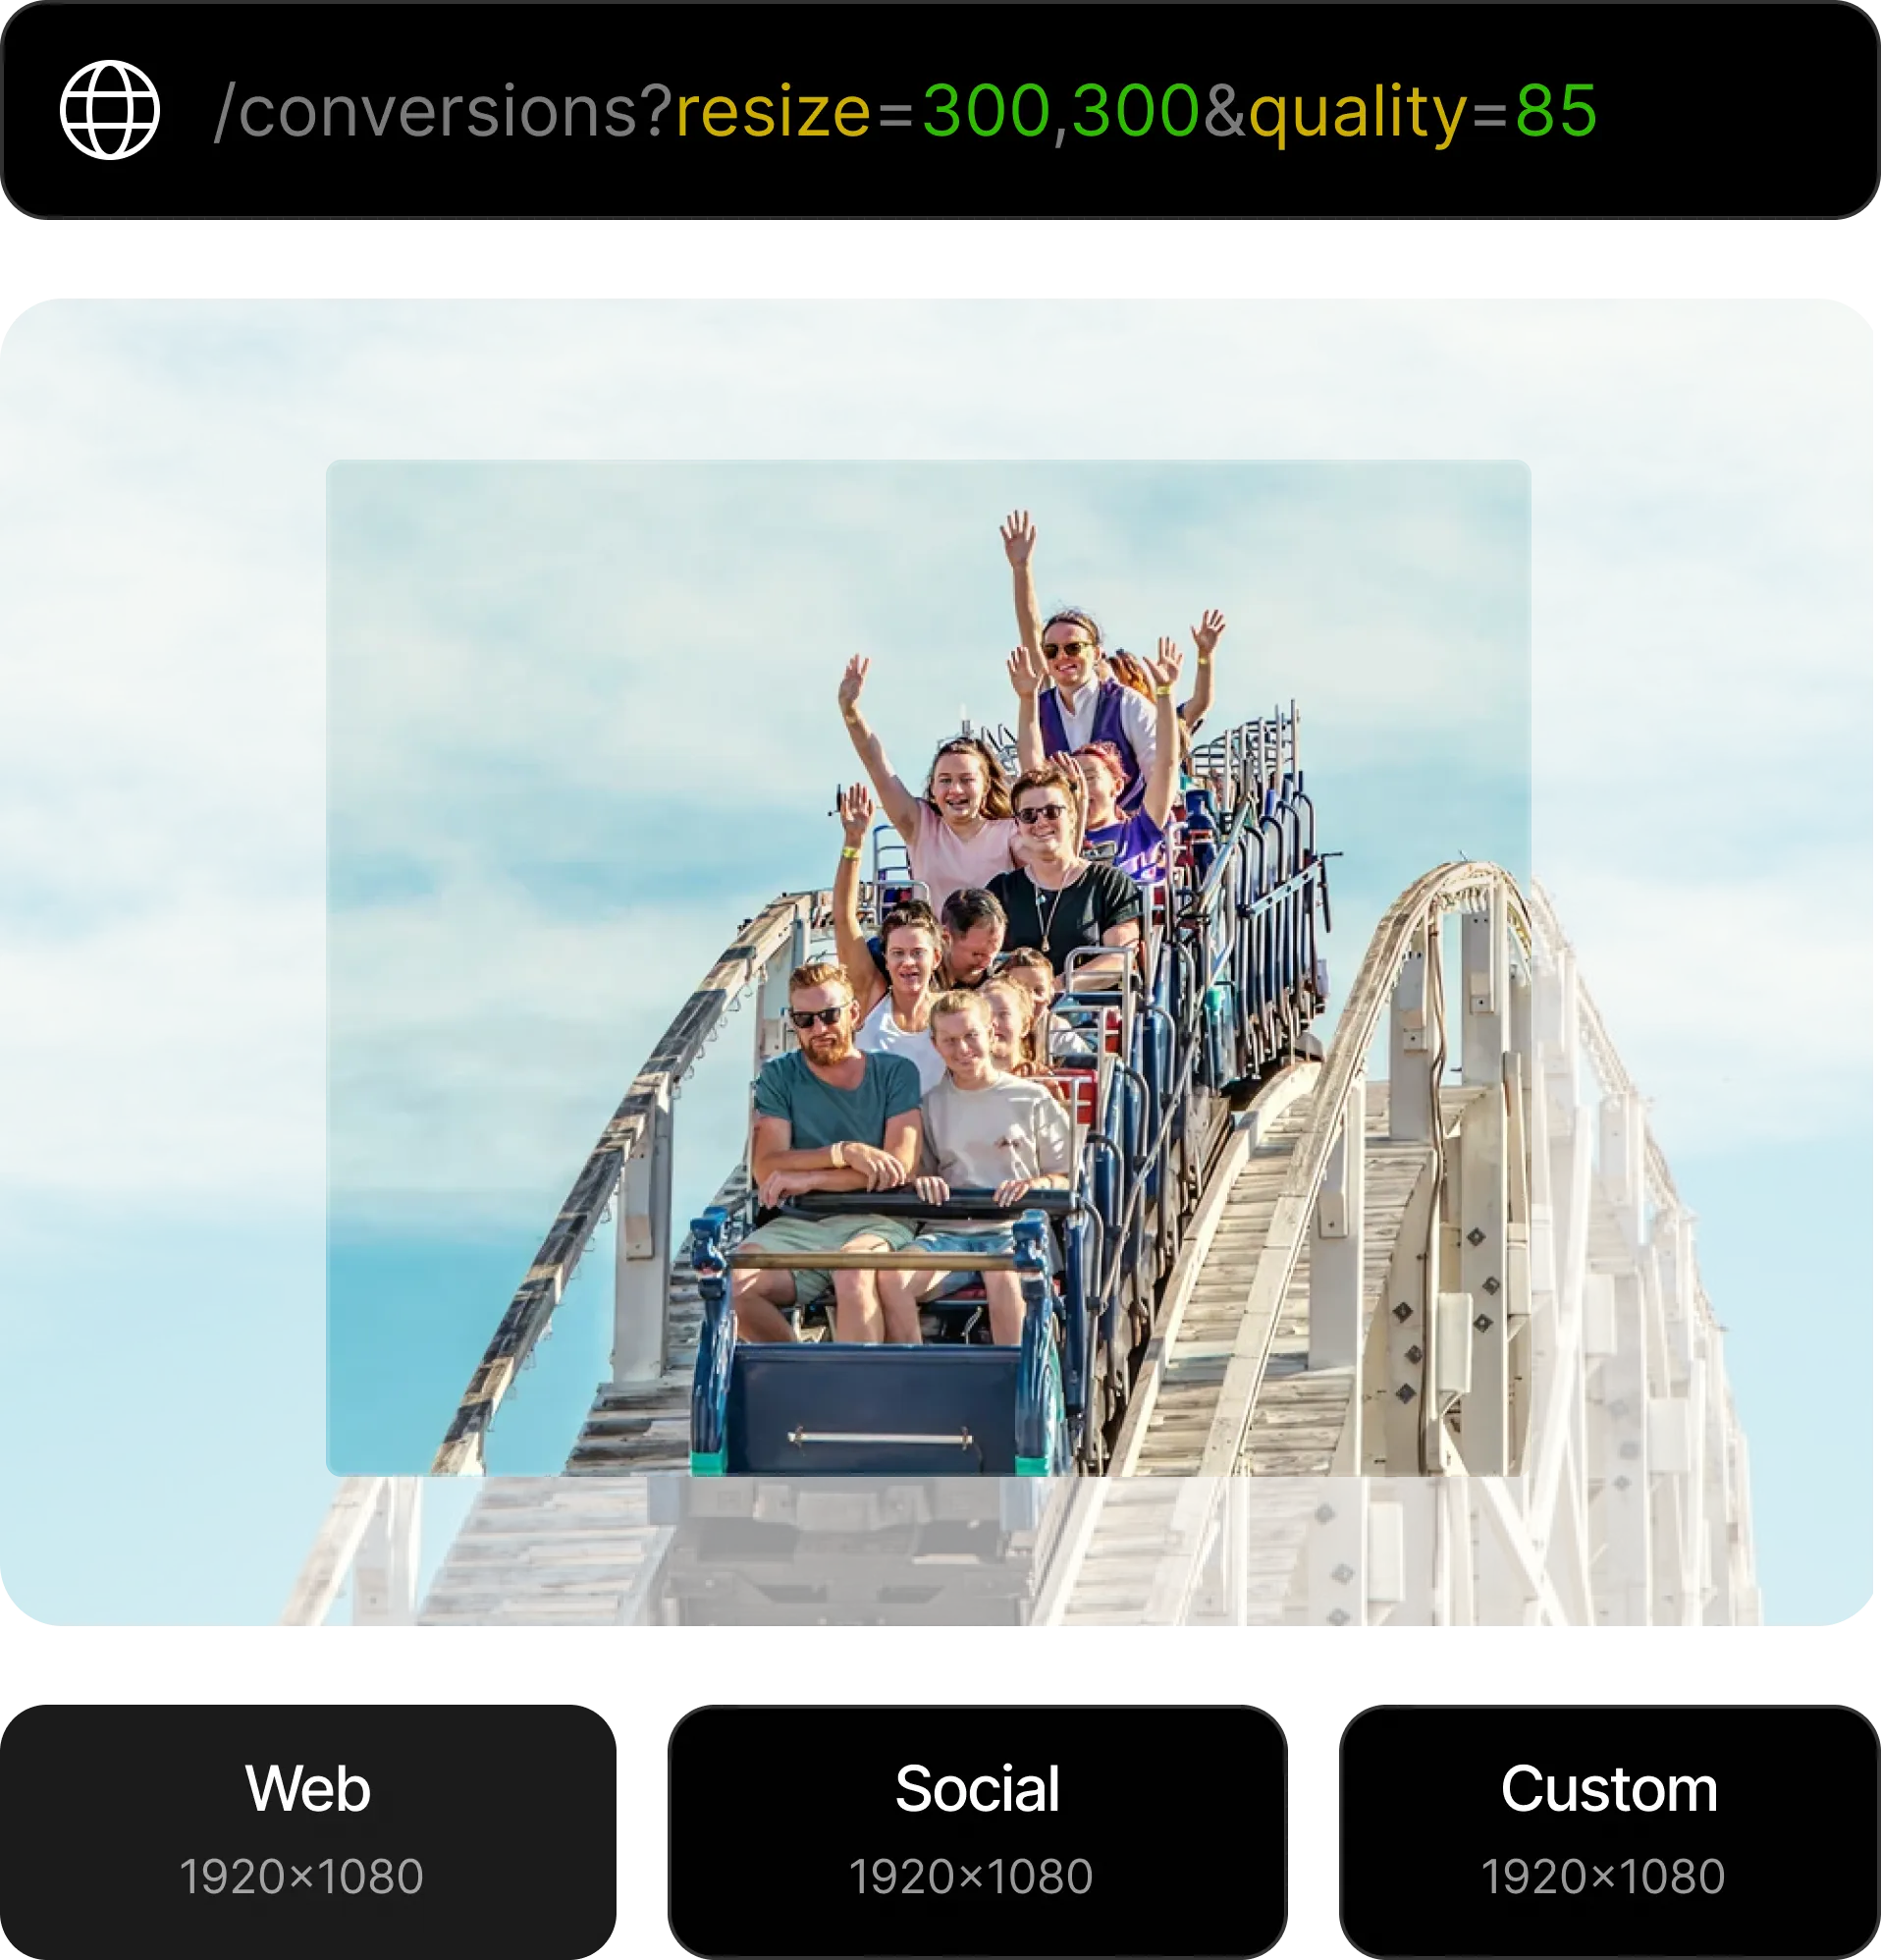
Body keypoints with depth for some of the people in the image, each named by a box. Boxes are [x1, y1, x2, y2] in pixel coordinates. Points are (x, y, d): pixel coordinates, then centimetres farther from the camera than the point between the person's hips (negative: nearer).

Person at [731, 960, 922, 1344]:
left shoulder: (895, 1073, 6)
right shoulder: (779, 1077, 10)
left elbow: (901, 1166, -7)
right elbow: (766, 1170, -4)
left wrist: (808, 1178, -11)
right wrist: (845, 1153, -17)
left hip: (876, 1222, -2)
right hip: (799, 1226, 2)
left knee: (853, 1274, -38)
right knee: (734, 1284, -27)